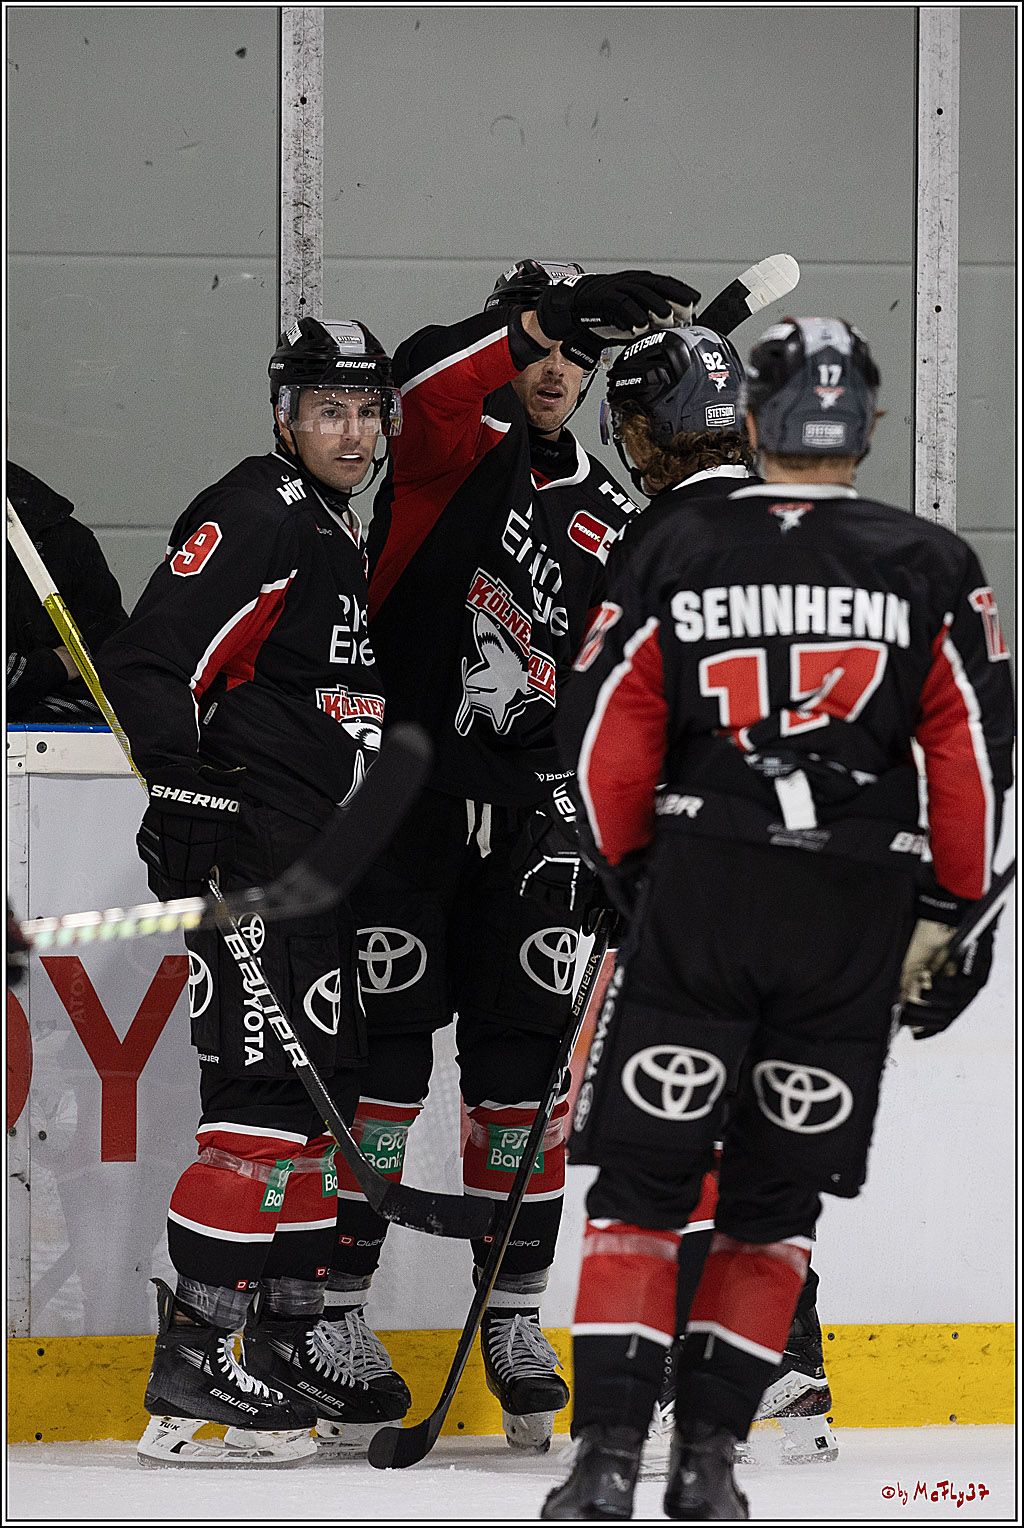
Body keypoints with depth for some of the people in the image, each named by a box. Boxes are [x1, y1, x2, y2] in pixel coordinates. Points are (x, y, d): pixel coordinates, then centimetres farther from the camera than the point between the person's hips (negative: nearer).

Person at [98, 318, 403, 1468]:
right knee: (265, 1100, -15)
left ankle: (288, 1334, 23)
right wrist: (181, 787, -30)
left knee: (326, 1090, 14)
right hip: (246, 856, -10)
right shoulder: (253, 519, -11)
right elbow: (150, 663, -20)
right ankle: (191, 1375, -16)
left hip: (316, 864, 10)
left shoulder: (342, 540, 20)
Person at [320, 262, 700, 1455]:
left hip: (526, 808, 5)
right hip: (399, 786, -5)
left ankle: (515, 1317, 10)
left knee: (525, 1060, 3)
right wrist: (550, 315, -34)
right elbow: (424, 373, -24)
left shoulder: (607, 520, 16)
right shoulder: (458, 441, 0)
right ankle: (336, 1307, 0)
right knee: (382, 1047, -6)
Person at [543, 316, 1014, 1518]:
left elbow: (609, 732, 2)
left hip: (697, 893, -1)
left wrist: (637, 873, 16)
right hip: (855, 921, 1)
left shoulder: (675, 549, 2)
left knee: (642, 1180, 5)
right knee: (775, 1196, 10)